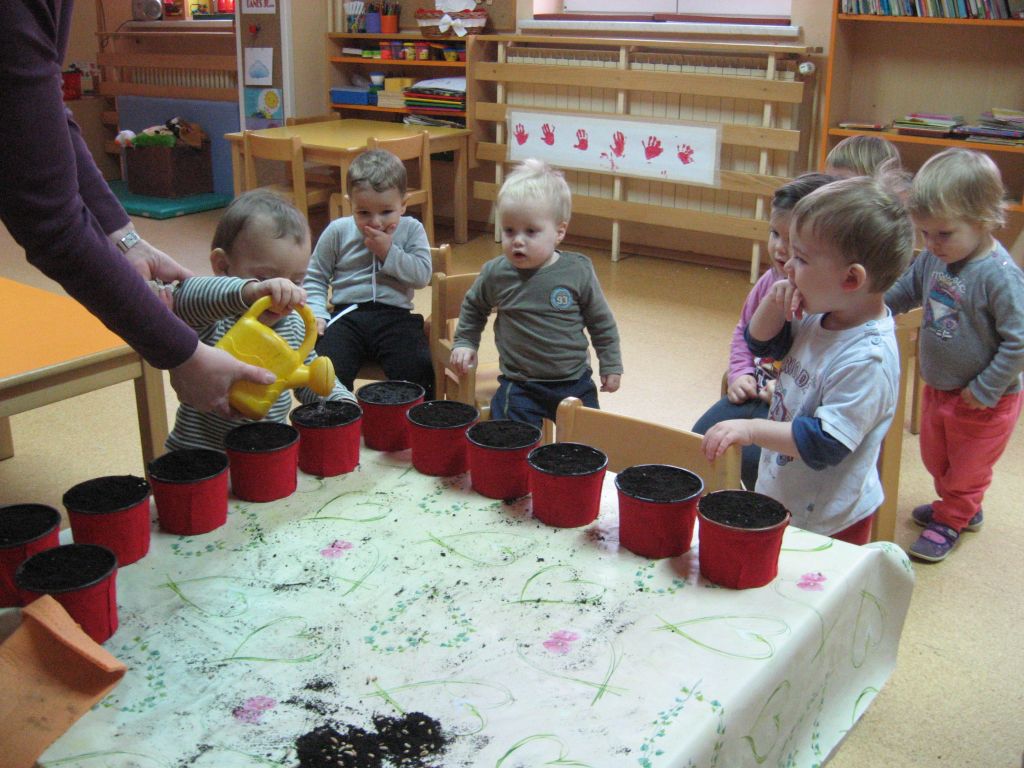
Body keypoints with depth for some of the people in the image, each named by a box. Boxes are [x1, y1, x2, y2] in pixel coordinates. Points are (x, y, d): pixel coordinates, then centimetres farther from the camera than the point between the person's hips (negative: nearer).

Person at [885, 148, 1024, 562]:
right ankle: (963, 507, 49)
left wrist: (985, 389, -21)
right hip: (938, 387, 8)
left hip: (983, 401, -7)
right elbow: (904, 292, 11)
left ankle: (950, 521, 36)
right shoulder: (933, 259, -8)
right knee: (936, 457, 25)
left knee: (968, 466, 15)